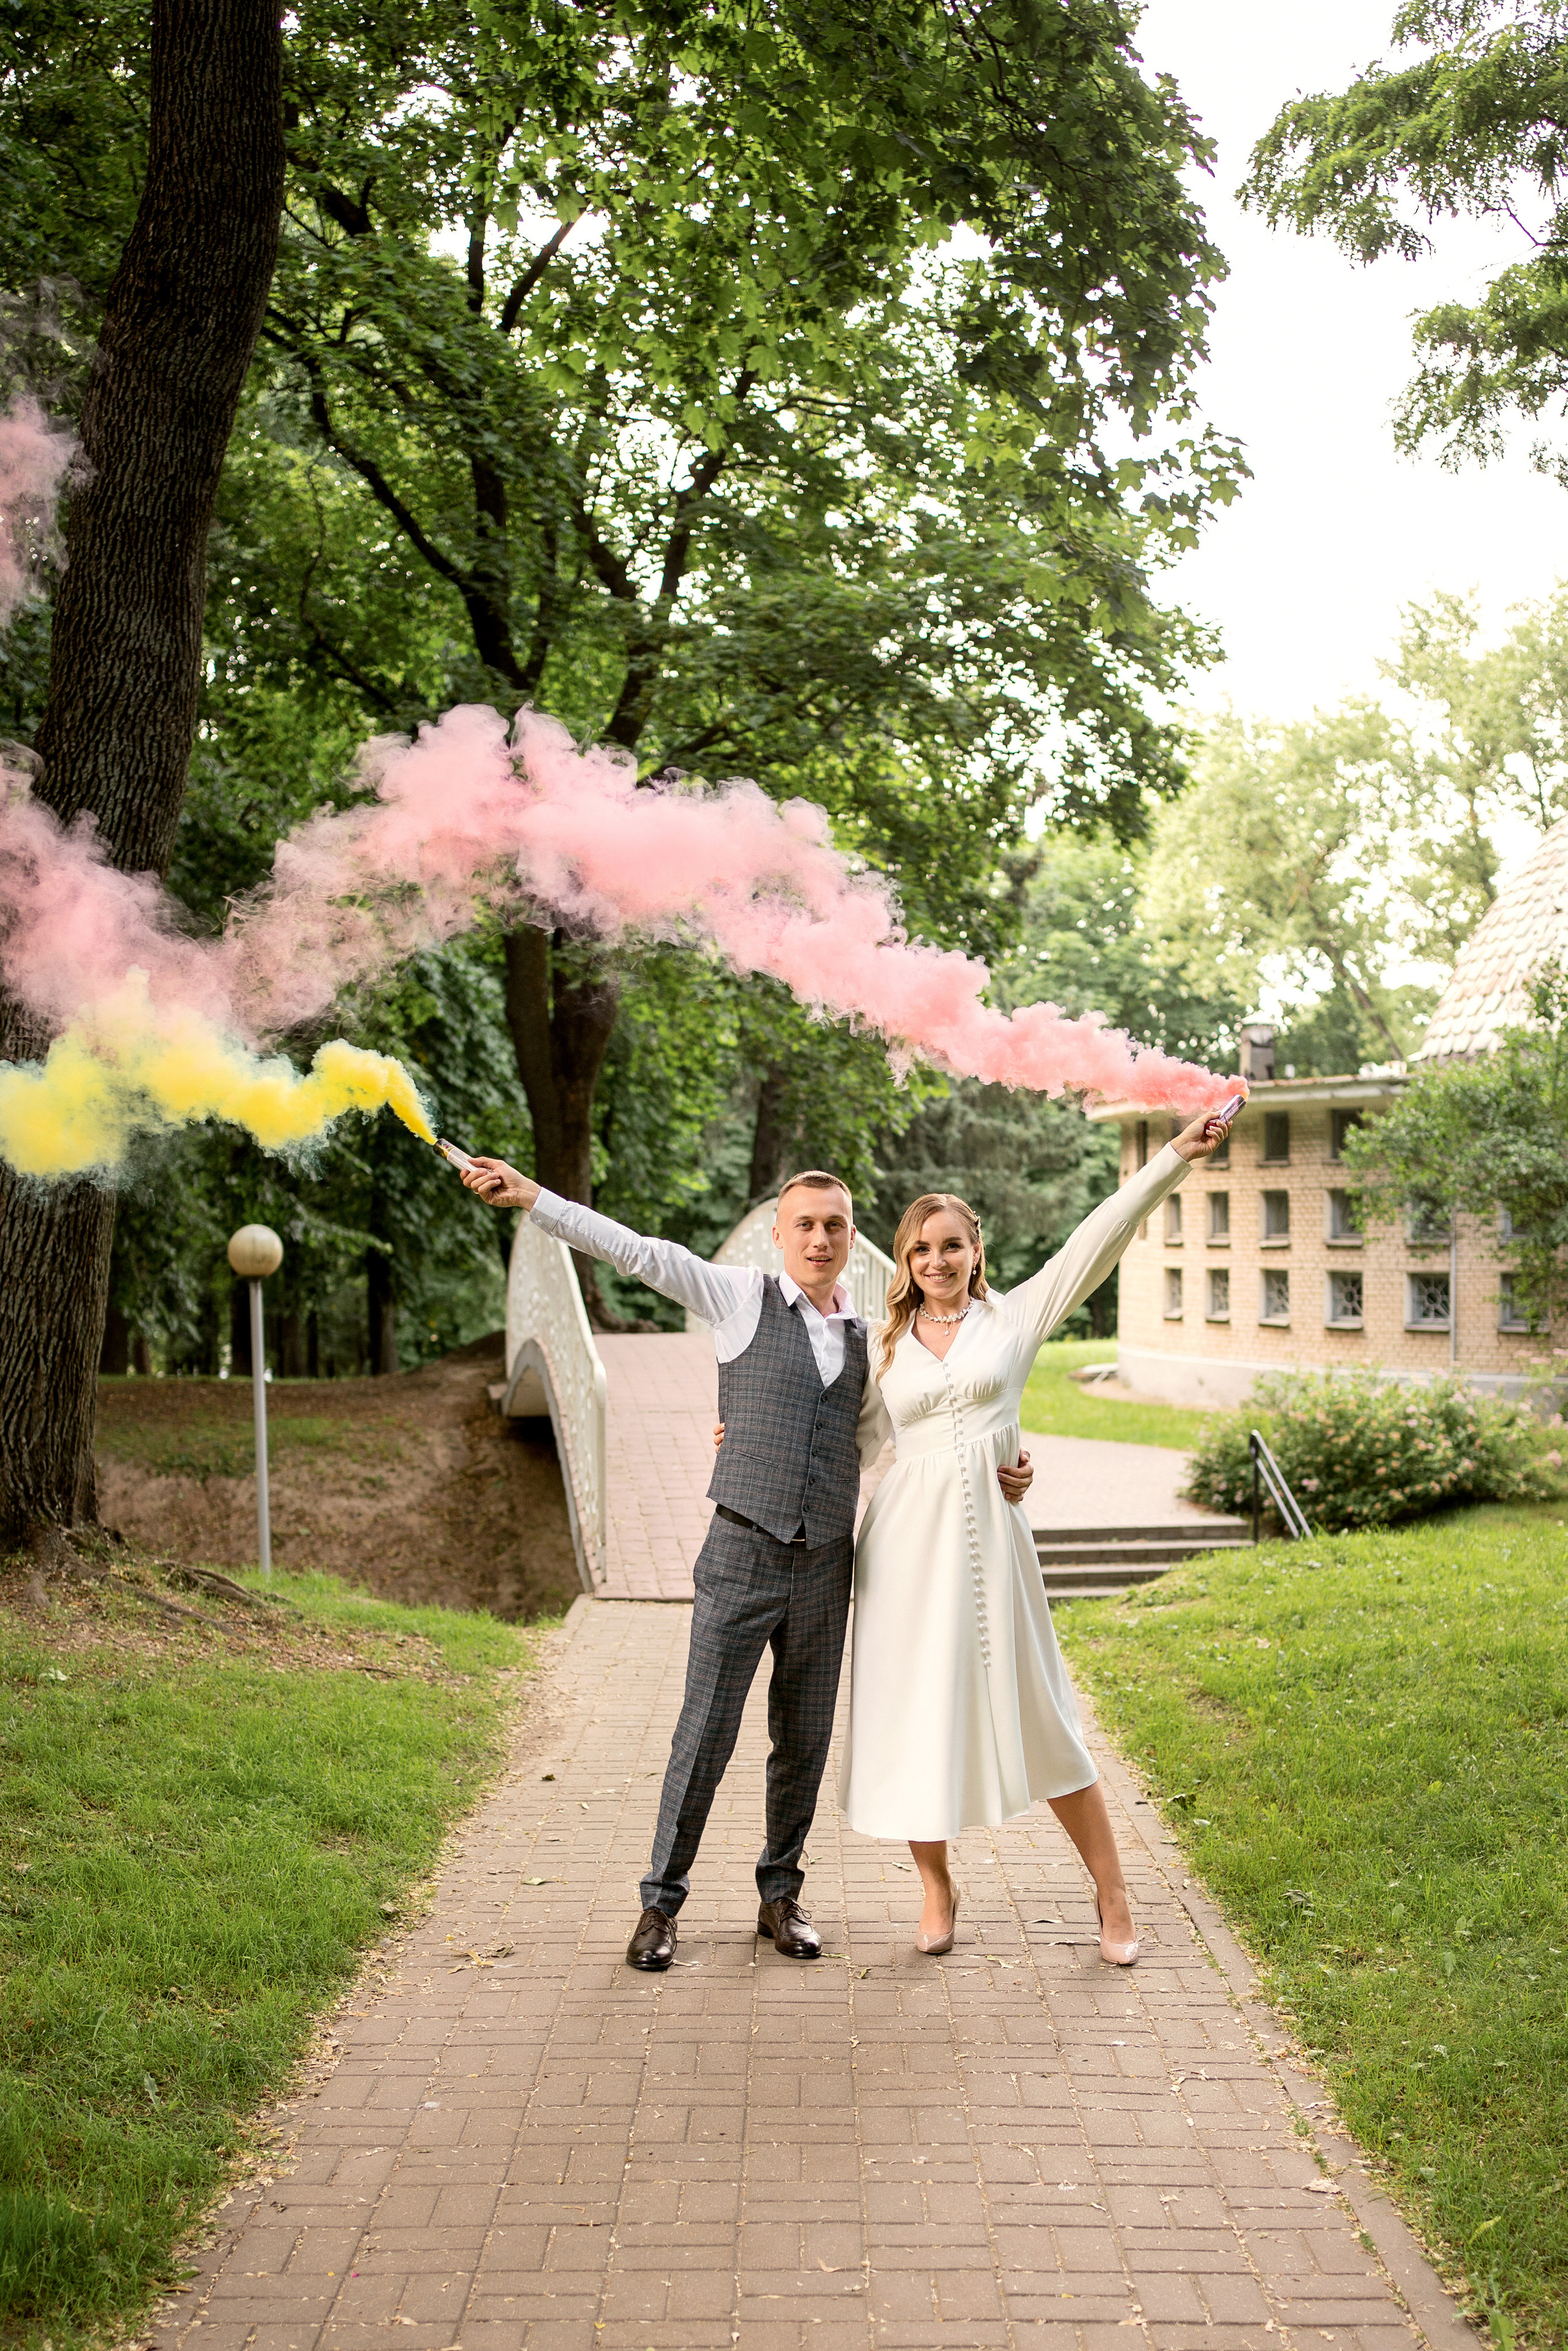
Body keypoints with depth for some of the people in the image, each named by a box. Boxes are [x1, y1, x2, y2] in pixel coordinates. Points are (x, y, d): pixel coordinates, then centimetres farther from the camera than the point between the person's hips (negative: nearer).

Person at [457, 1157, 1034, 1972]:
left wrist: (992, 1470, 11)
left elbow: (889, 1438, 22)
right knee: (705, 1732, -3)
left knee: (805, 1739, 10)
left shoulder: (866, 1338, 11)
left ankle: (780, 1895, 26)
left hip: (826, 1563, 4)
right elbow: (638, 1253, -7)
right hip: (743, 1552, -4)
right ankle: (662, 1901, 12)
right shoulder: (743, 1297, -1)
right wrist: (531, 1197, -13)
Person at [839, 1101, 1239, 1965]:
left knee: (1038, 1718, 4)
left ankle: (1112, 1895, 17)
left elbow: (1098, 1238, -2)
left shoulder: (1016, 1317, 5)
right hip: (907, 1538, 2)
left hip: (989, 1534, -1)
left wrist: (1176, 1156, -8)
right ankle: (937, 1891, 25)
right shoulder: (884, 1347, 10)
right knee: (915, 1715, 5)